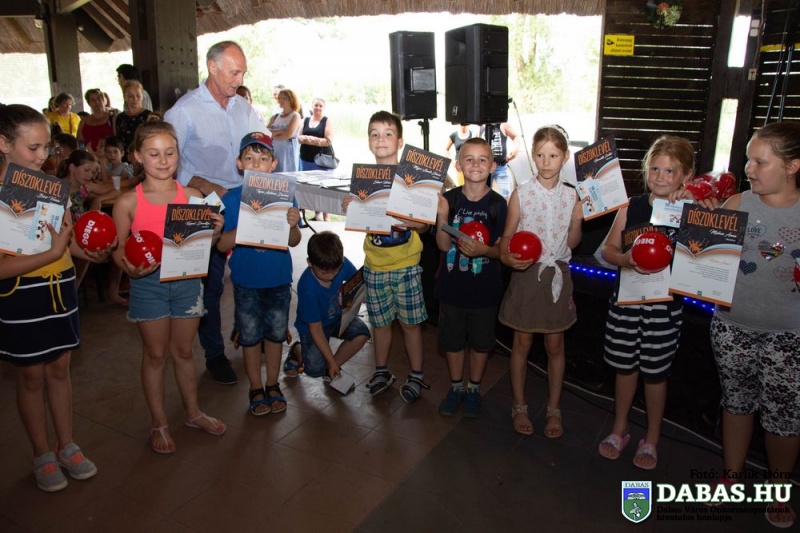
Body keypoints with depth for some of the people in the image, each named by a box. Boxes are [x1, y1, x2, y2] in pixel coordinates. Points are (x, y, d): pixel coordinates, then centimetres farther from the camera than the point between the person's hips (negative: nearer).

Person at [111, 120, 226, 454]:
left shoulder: (192, 196, -3)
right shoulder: (128, 202, -7)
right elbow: (118, 250, -2)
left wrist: (214, 233, -18)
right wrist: (129, 267, -22)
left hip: (187, 280, 2)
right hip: (148, 284, -1)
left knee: (183, 350, 16)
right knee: (155, 354, 11)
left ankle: (193, 412, 36)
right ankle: (159, 423, 28)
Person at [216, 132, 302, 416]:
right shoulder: (231, 199, -9)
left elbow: (294, 242, -3)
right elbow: (222, 244, -10)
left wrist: (293, 225, -24)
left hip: (279, 278, 1)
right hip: (246, 280, -1)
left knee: (275, 333, 15)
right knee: (250, 336, 12)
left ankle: (273, 385, 34)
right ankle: (256, 389, 31)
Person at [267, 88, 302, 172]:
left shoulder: (295, 116, 1)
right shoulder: (275, 117, 15)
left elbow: (289, 134, -13)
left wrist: (272, 134, -1)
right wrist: (280, 131, -9)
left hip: (288, 152, -5)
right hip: (274, 151, 5)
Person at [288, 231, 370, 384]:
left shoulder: (343, 264, -23)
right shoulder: (308, 289, -33)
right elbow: (316, 329, -24)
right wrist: (331, 361, -21)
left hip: (338, 316, 4)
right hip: (313, 325, -4)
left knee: (362, 334, -22)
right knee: (315, 370, -14)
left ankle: (331, 369, -1)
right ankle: (298, 350, 21)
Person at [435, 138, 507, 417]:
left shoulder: (497, 204, -9)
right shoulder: (449, 199, -7)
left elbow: (502, 249, -6)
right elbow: (444, 245, -9)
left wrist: (484, 250, -27)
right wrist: (442, 216, -25)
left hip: (484, 288, -1)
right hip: (452, 285, 1)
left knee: (481, 342, 15)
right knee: (452, 339, 15)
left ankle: (474, 388, 37)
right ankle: (456, 386, 38)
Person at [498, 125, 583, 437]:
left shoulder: (571, 196, 0)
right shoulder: (521, 195, -7)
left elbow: (571, 243, 4)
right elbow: (507, 238, -5)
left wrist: (578, 221, -14)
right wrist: (509, 258, -25)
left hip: (557, 275, 2)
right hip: (526, 275, -2)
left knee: (555, 344, 11)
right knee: (522, 342, 10)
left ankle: (554, 410, 27)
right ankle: (519, 406, 27)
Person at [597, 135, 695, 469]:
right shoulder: (631, 207, 0)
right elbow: (608, 249, 4)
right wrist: (626, 259, -16)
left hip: (664, 304, -3)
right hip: (626, 299, 3)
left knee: (655, 373, 10)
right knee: (624, 367, 15)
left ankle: (651, 439, 33)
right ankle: (619, 430, 36)